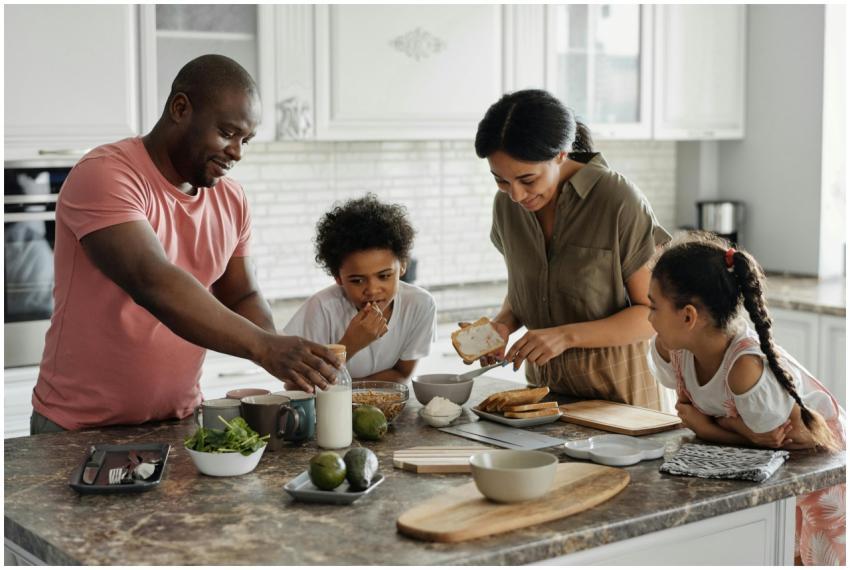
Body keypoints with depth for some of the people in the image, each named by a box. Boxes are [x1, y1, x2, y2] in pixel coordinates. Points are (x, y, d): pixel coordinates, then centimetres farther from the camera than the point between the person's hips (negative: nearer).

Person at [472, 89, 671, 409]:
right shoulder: (507, 204, -2)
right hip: (544, 382, 5)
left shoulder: (619, 201, -19)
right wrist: (503, 324, -9)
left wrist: (567, 335, -25)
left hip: (616, 390, -4)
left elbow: (655, 313, -15)